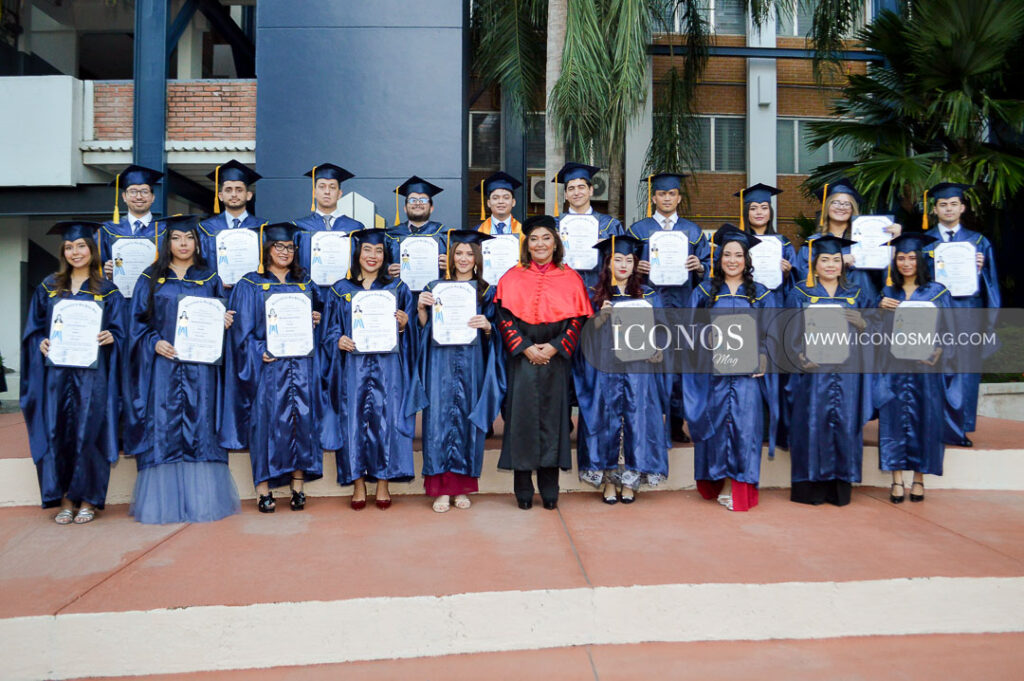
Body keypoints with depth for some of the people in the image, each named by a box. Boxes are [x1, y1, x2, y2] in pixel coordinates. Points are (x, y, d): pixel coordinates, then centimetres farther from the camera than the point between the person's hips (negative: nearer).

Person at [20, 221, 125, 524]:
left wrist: (110, 337, -17)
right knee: (57, 432, 1)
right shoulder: (49, 287, 12)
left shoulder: (108, 291, 6)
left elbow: (119, 333, 4)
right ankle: (64, 499, 12)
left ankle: (87, 499, 10)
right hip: (55, 372, 2)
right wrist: (41, 343, -7)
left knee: (88, 433, -2)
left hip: (91, 374, -2)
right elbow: (33, 329, 13)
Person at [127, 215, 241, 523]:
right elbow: (138, 319, 6)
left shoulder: (209, 279, 12)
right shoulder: (151, 278, 10)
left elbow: (221, 316, 13)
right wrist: (155, 343, -11)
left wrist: (223, 321, -10)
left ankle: (201, 499, 5)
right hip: (162, 363, 0)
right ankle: (164, 500, 4)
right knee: (163, 428, -3)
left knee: (200, 426, -1)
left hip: (200, 363, 0)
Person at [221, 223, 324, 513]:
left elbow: (316, 314, 22)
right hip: (267, 365, -3)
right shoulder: (250, 285, 5)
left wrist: (317, 320, -1)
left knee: (302, 418, 0)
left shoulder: (305, 284, 15)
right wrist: (260, 353, -15)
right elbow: (242, 328, -1)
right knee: (267, 419, -5)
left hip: (302, 365, 3)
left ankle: (298, 486, 9)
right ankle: (264, 488, 4)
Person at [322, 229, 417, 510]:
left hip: (387, 366, 0)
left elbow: (412, 333, 8)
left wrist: (404, 325, -14)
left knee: (386, 420, -2)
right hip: (353, 367, 1)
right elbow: (330, 330, 9)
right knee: (354, 420, 1)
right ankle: (358, 484, 13)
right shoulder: (341, 290, 10)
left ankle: (383, 484, 11)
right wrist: (338, 341, -11)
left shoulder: (397, 288, 9)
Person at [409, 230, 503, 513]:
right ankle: (441, 488, 2)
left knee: (467, 420, 1)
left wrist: (487, 326, -14)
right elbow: (424, 328, 8)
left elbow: (495, 335, 7)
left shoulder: (486, 291, 10)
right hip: (441, 364, 0)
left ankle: (462, 486, 12)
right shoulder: (435, 287, 11)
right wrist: (421, 307, -10)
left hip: (472, 364, 0)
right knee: (439, 419, -5)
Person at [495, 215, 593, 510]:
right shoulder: (513, 277, 7)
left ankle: (549, 490, 11)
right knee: (522, 418, -2)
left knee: (552, 417, 1)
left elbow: (578, 319, 2)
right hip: (521, 359, 0)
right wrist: (525, 348, -11)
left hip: (556, 359, 0)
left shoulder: (570, 279, 7)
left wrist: (554, 347, -11)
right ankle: (523, 490, 8)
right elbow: (504, 317, 0)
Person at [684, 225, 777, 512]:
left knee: (745, 424, -6)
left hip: (748, 373, 0)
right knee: (718, 424, -2)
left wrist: (762, 356, -6)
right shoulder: (705, 292, 12)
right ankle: (723, 484, 11)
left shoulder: (761, 295, 13)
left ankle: (739, 488, 2)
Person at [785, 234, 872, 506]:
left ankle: (840, 486, 9)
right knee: (813, 423, -4)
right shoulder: (800, 293, 7)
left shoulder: (856, 295, 14)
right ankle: (811, 486, 4)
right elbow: (793, 332, -1)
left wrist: (862, 324, -10)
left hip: (847, 373, 2)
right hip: (813, 371, -2)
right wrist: (803, 357, -16)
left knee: (845, 423, 1)